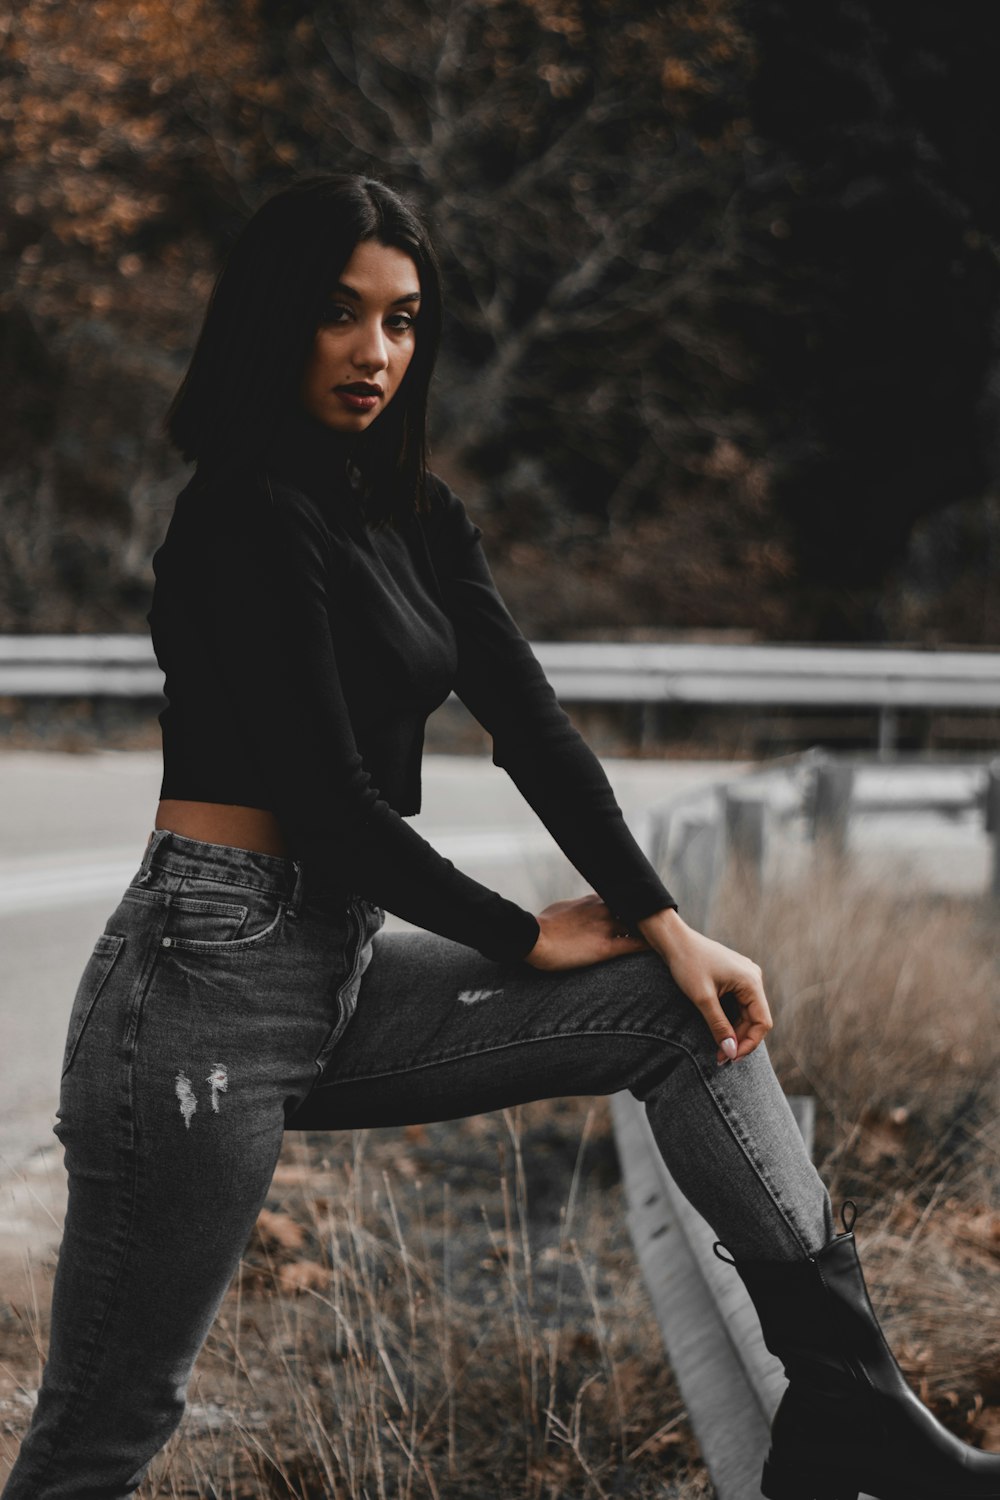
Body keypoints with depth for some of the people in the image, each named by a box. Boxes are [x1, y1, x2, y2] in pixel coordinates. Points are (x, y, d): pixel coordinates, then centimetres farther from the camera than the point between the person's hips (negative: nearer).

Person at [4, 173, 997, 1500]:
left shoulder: (416, 518, 14)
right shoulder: (255, 512, -12)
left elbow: (530, 725, 5)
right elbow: (327, 798, -14)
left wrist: (663, 920, -6)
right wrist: (526, 939, -2)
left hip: (340, 974, 9)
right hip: (215, 976, -9)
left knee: (690, 1015, 1)